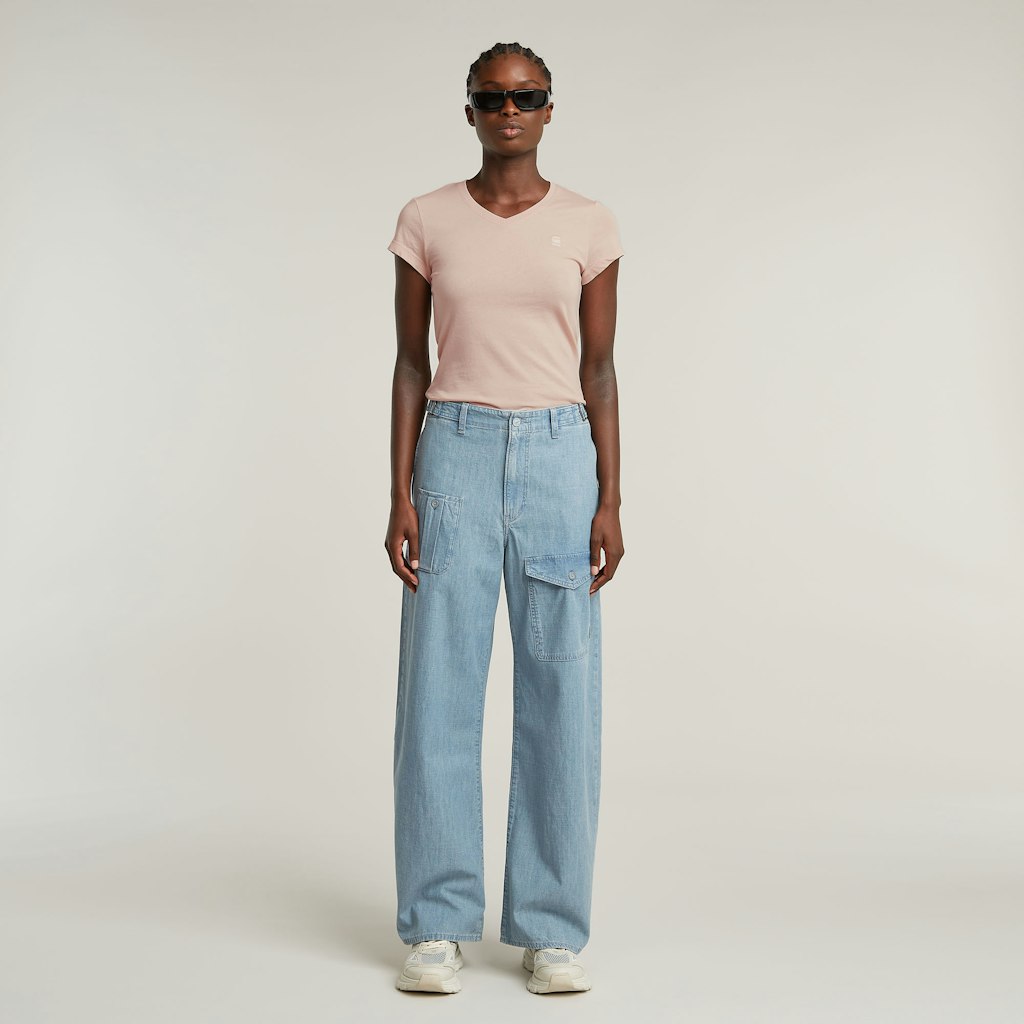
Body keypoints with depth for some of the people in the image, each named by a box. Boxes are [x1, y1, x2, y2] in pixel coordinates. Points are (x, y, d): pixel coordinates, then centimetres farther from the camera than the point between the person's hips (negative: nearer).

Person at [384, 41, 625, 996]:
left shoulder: (589, 225, 7)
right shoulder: (426, 221, 6)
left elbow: (599, 369, 6)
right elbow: (411, 363, 6)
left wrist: (610, 501, -1)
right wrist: (401, 493, -3)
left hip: (560, 453, 0)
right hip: (456, 452, 0)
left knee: (561, 692, 1)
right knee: (440, 690, -1)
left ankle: (552, 928, 15)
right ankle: (437, 925, 13)